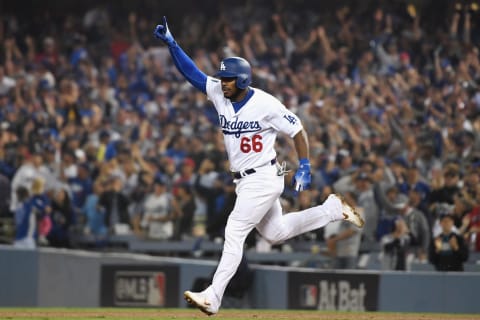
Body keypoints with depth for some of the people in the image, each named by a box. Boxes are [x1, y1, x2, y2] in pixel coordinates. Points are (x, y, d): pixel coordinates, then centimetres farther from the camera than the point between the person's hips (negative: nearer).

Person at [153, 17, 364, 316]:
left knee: (234, 233, -14)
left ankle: (213, 298, -15)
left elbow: (297, 130, -10)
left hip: (263, 177, -8)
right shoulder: (218, 93, -1)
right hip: (245, 180, 8)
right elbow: (191, 72, -4)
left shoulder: (266, 104, -17)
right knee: (275, 232, 21)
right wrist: (171, 43, -16)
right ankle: (333, 209, 35)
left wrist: (304, 167, -15)